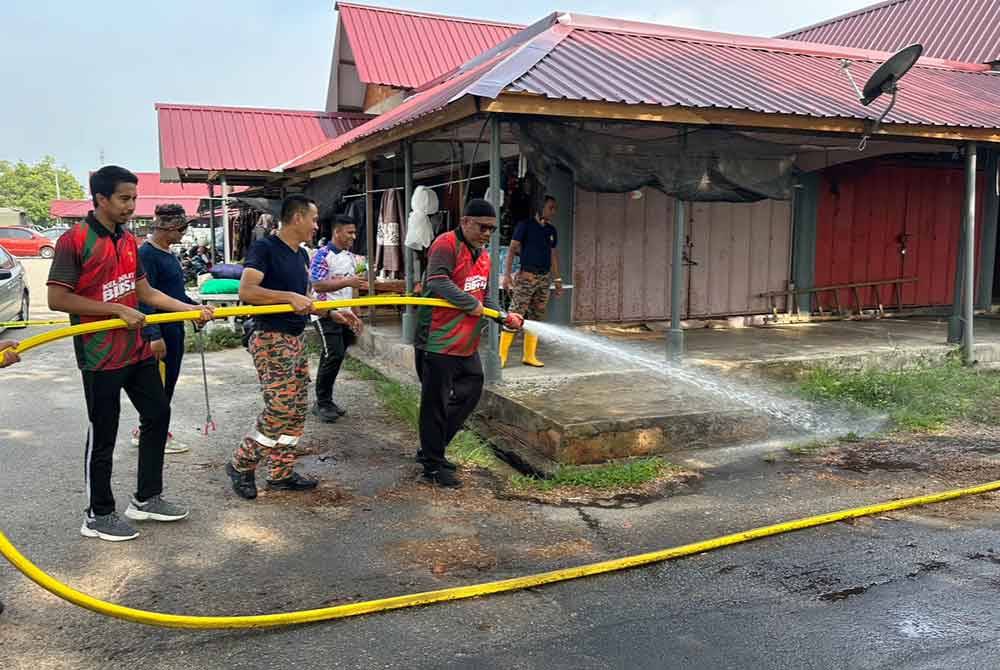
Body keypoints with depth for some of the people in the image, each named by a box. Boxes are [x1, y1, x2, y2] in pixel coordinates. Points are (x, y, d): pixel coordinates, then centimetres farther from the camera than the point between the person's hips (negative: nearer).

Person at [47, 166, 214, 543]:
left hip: (138, 350, 8)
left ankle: (146, 499, 27)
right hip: (100, 356, -8)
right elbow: (57, 299, -17)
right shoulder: (74, 241, -14)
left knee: (158, 415, 14)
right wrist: (119, 310, -20)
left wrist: (192, 310, 4)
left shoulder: (128, 241, 9)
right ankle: (99, 516, 18)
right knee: (103, 436, 2)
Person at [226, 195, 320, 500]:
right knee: (280, 409, -11)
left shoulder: (301, 255, 15)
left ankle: (281, 473, 20)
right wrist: (289, 297, -28)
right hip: (271, 338, -9)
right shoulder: (264, 248, -11)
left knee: (297, 409, 10)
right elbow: (246, 291, -23)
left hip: (296, 338, 9)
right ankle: (241, 464, 8)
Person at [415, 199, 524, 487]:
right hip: (439, 341, -9)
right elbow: (438, 282, -26)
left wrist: (505, 317, 4)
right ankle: (433, 465, 14)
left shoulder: (484, 256, 16)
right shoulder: (446, 245, -12)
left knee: (469, 394, 15)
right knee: (436, 402, 1)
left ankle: (431, 449, 30)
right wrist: (471, 304, -21)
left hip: (467, 343, 9)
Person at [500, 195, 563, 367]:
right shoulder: (525, 225, -2)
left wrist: (557, 280, 17)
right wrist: (507, 274, -15)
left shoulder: (551, 230, 15)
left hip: (545, 278, 6)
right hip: (526, 276, -6)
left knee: (537, 317, 7)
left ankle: (529, 356, 14)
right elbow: (512, 249, -6)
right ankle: (502, 355, -8)